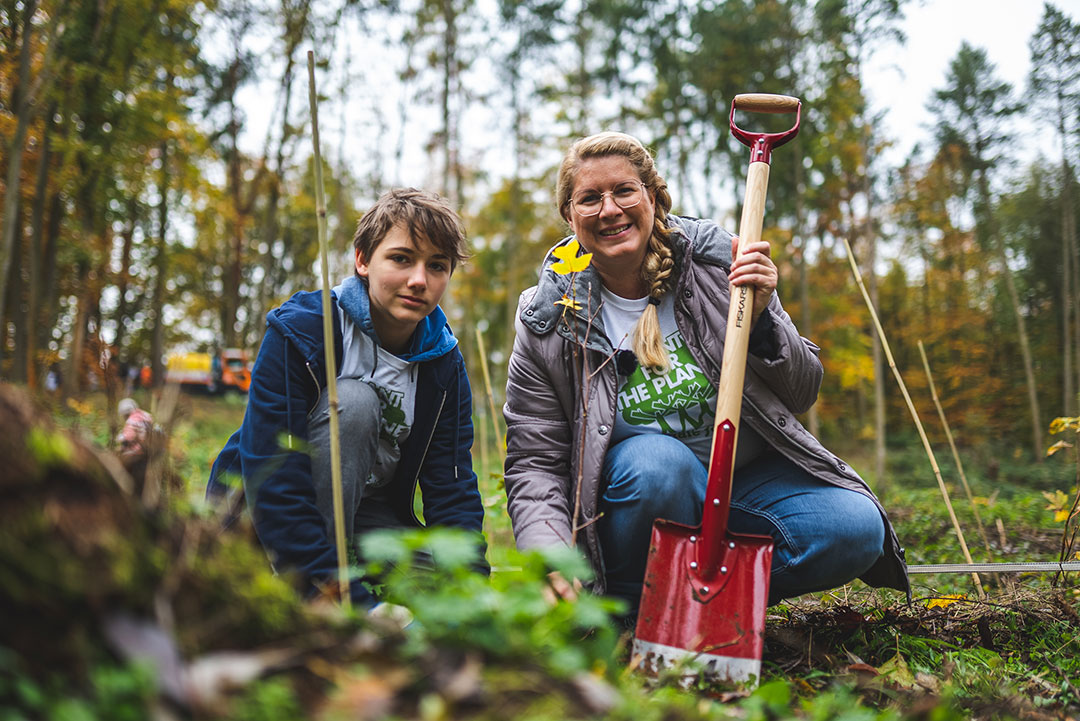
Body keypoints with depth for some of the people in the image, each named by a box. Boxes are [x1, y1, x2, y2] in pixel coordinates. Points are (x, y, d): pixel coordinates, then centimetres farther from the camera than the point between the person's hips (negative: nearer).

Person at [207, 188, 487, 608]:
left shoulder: (444, 364, -6)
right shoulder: (297, 331, -22)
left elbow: (452, 491, -9)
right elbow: (271, 483, -28)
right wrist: (355, 603, -35)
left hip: (364, 513, 4)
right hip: (259, 519, -4)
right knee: (353, 401, -31)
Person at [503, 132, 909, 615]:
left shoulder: (714, 261, -5)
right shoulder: (549, 325, -6)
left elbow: (803, 393, 0)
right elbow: (532, 464, -6)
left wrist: (760, 316, -19)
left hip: (748, 475, 2)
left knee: (856, 529, -22)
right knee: (657, 461, -35)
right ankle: (638, 612, -10)